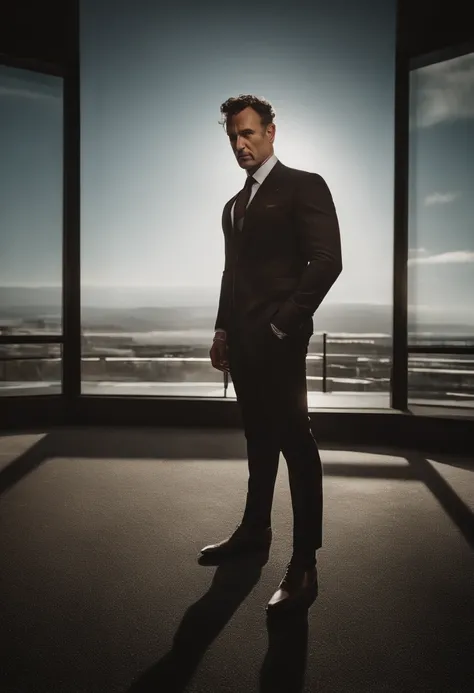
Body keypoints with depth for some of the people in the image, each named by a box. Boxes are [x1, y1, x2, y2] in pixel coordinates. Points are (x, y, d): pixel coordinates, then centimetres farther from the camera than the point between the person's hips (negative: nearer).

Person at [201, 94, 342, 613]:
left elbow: (327, 261, -13)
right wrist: (222, 330, 11)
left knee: (295, 443, -3)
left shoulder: (303, 185, -2)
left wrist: (283, 324, -15)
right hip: (242, 340, 8)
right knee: (259, 439, 16)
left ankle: (304, 564, 6)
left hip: (278, 341, -7)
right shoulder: (234, 205, 21)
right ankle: (255, 529, 30)